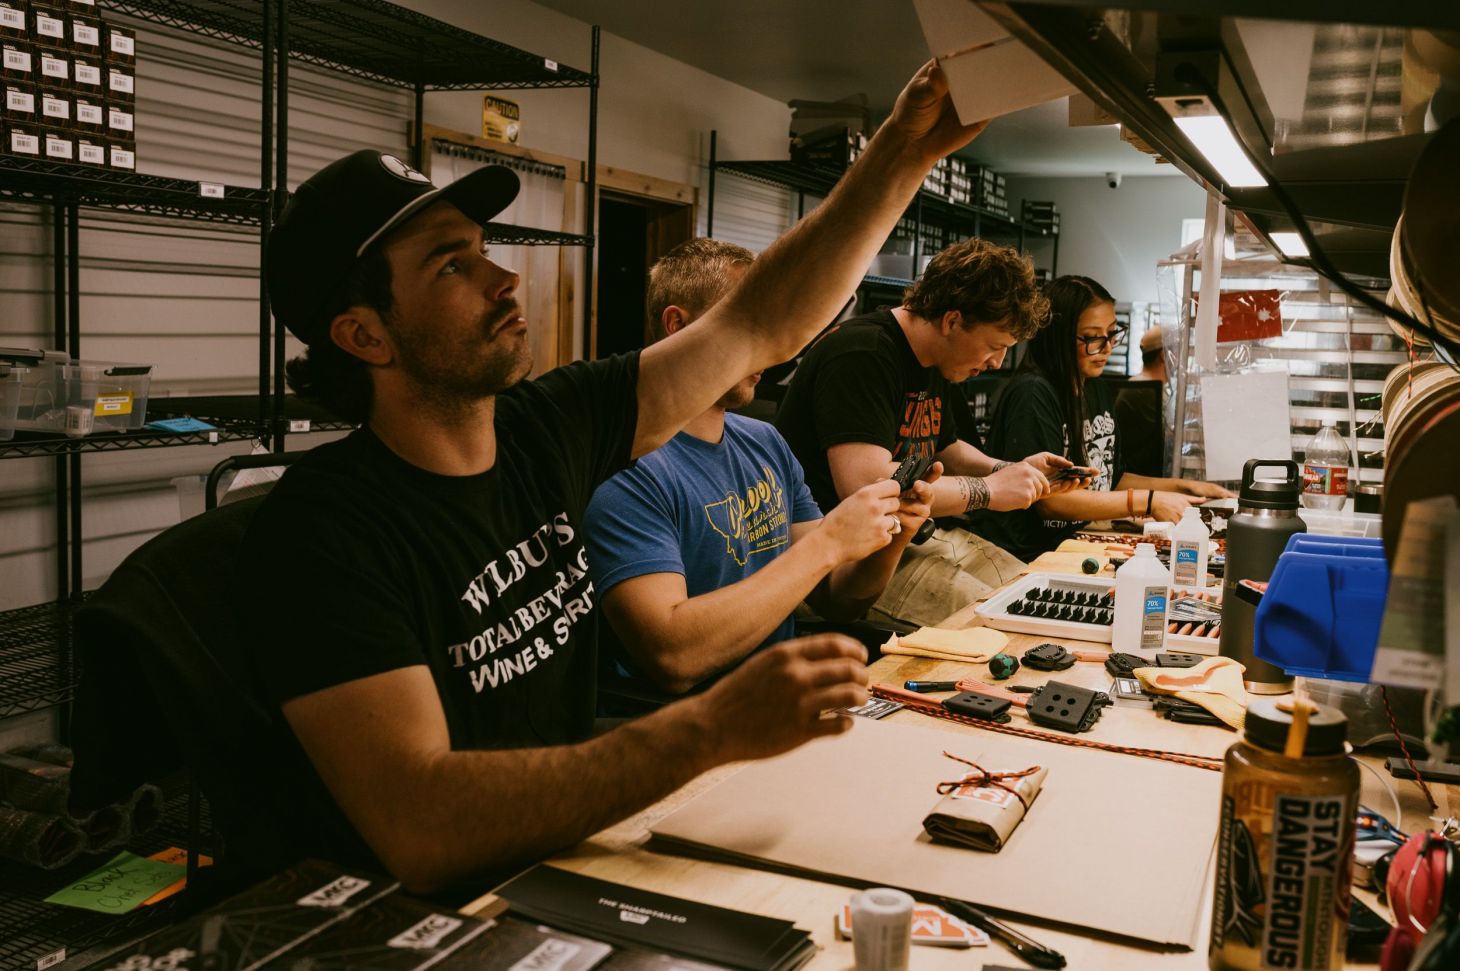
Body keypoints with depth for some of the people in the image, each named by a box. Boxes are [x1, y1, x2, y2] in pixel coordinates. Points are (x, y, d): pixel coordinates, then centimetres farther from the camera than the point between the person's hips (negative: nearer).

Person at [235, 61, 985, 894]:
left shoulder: (548, 428, -2)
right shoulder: (324, 531, -21)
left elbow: (759, 329, 4)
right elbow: (418, 831, -31)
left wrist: (904, 153, -2)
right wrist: (717, 729, -35)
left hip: (562, 857, 6)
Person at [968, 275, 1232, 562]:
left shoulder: (1097, 390, 14)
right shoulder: (1032, 395, -14)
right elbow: (1048, 499, -18)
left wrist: (1184, 487, 11)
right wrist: (1148, 502, -18)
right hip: (1024, 557, -8)